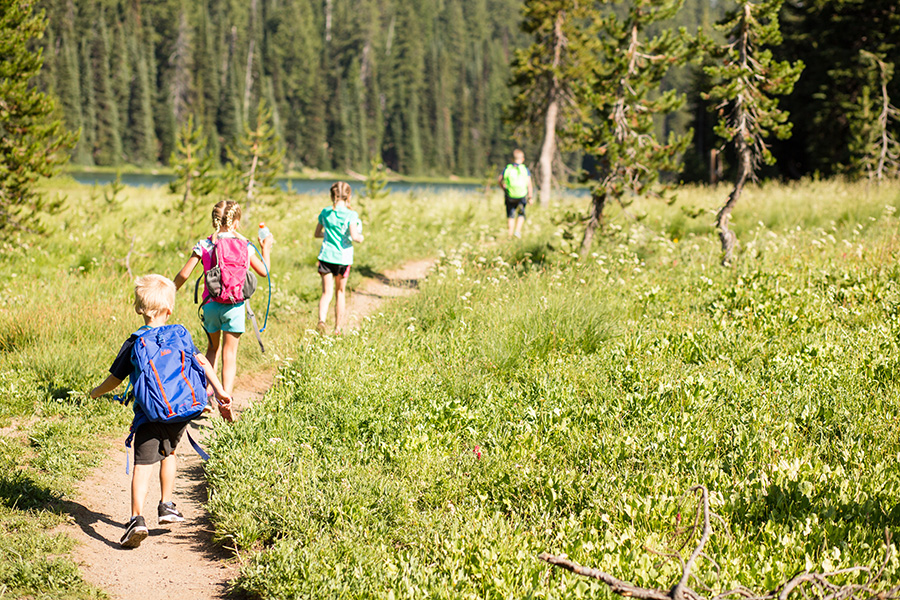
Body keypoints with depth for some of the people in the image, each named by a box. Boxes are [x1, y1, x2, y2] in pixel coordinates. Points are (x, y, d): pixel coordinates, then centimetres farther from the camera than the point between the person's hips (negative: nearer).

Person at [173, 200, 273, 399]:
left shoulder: (204, 246, -1)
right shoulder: (244, 246, 0)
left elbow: (184, 274, -3)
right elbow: (264, 271, 10)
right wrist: (266, 249, 27)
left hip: (211, 304, 1)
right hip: (234, 306, -1)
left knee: (213, 349, 21)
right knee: (230, 353, 3)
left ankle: (205, 391, 19)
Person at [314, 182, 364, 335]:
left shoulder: (325, 212, 3)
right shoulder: (351, 215, -9)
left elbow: (317, 234, 14)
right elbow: (354, 236, -19)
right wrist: (360, 238, 3)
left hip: (326, 257, 2)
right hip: (343, 258, -2)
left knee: (327, 293, 0)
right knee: (340, 292, 15)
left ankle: (321, 320, -27)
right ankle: (338, 328, 22)